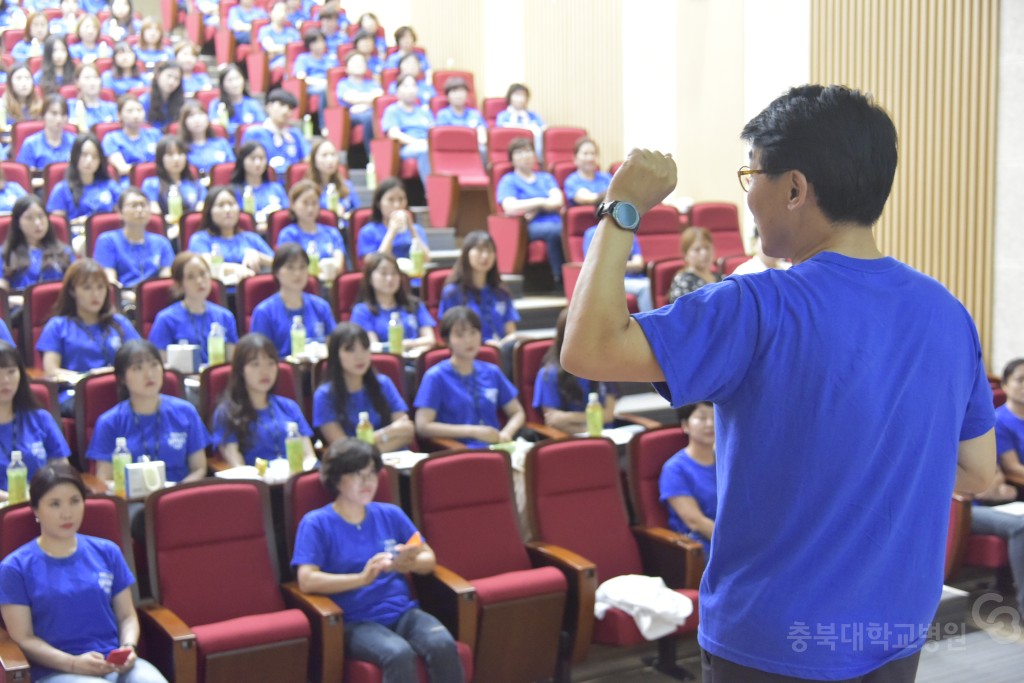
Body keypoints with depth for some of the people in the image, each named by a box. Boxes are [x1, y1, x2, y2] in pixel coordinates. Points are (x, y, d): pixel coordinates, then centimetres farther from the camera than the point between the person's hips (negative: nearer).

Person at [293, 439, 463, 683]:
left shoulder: (391, 514, 13)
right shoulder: (316, 523, 0)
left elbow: (429, 558, 15)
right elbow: (307, 581, -12)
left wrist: (409, 563, -10)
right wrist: (361, 578, -23)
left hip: (403, 611, 4)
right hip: (356, 621, -4)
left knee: (443, 645, -28)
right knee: (398, 654, -35)